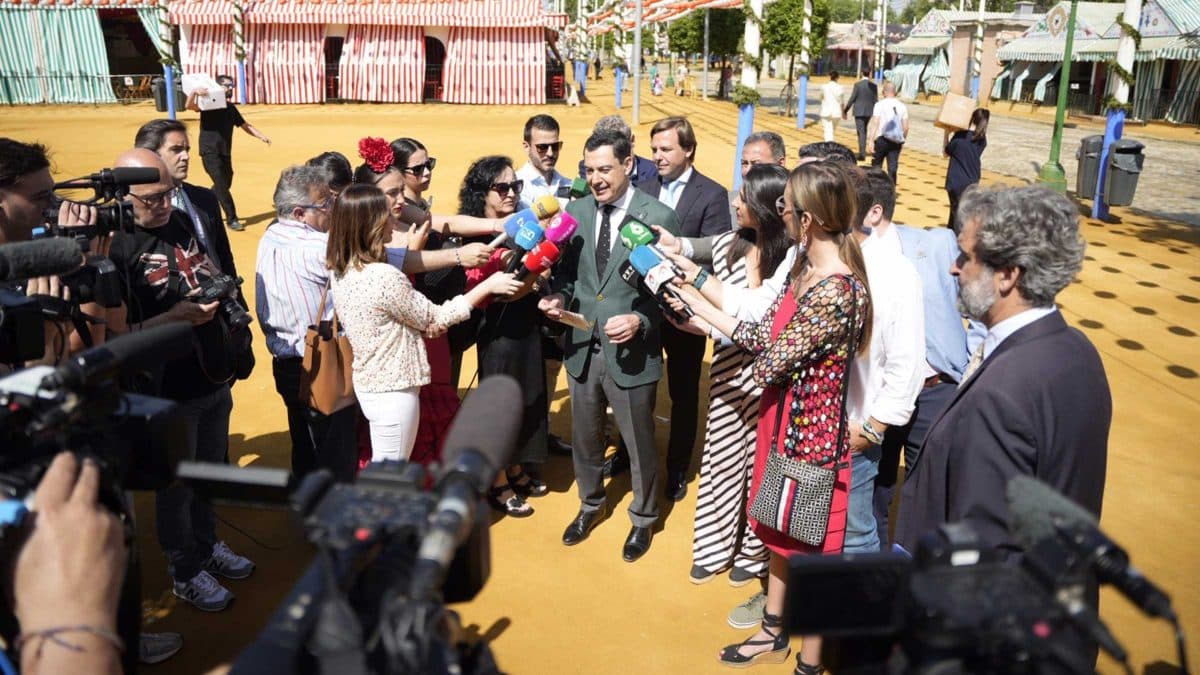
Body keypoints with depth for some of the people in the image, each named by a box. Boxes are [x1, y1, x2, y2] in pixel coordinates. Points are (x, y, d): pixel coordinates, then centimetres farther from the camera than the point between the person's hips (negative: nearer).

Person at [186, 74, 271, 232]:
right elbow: (190, 106, -20)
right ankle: (232, 219, -5)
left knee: (225, 184, 15)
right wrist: (194, 92, -39)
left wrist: (261, 136, 2)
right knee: (222, 186, -11)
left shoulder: (230, 107, 13)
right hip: (210, 153, -7)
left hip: (225, 153, 7)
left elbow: (245, 125, 17)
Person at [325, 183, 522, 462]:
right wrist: (488, 285, -6)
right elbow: (436, 319, -13)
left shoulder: (341, 272, 0)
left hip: (367, 384, 9)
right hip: (393, 390, -9)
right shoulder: (384, 277, -27)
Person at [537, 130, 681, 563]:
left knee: (639, 443, 14)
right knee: (584, 437, 22)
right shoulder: (576, 211, 2)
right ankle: (590, 504, 48)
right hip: (581, 346, 5)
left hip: (631, 351, -4)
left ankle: (643, 518, 39)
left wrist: (640, 320, -25)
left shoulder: (658, 217, -13)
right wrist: (560, 296, -9)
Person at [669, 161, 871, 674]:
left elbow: (766, 364, -23)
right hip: (785, 421, 9)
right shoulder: (806, 267, 0)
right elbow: (765, 335, 3)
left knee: (810, 551, 11)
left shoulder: (834, 293, -29)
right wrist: (698, 305, 2)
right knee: (782, 534, 24)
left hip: (811, 434, -9)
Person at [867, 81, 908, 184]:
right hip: (896, 141, 3)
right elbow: (905, 127, 4)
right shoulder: (902, 106, 5)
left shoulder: (880, 105, -6)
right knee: (892, 168, 4)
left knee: (876, 166, 11)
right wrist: (902, 140, 16)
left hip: (881, 139, -3)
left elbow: (875, 124, -11)